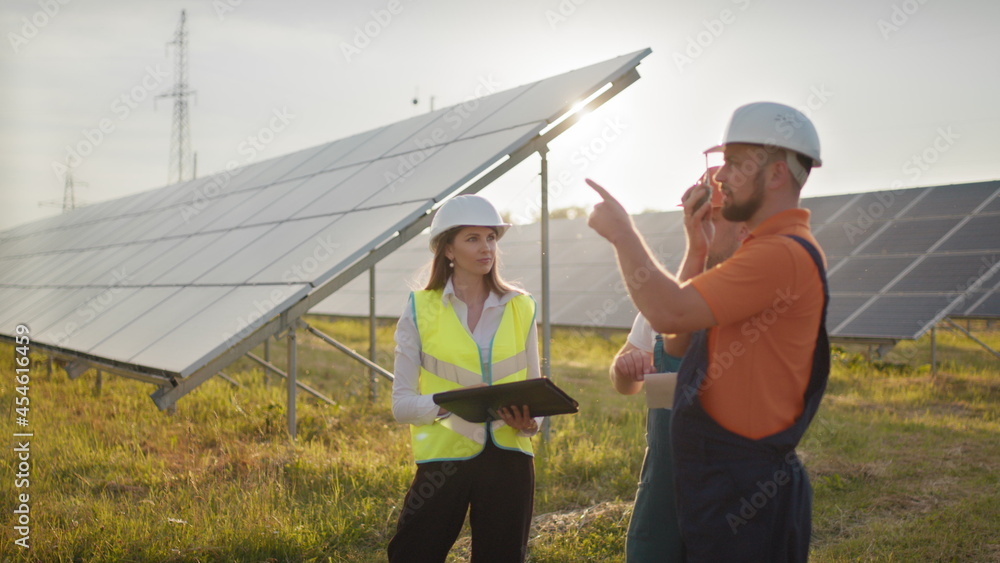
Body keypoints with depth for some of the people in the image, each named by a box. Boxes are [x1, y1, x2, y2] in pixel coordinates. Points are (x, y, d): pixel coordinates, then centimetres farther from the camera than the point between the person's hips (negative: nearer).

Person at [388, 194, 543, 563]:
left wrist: (530, 421, -9)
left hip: (508, 459, 3)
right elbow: (401, 403, -2)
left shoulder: (520, 309, 7)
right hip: (444, 459, -2)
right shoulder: (421, 310, 0)